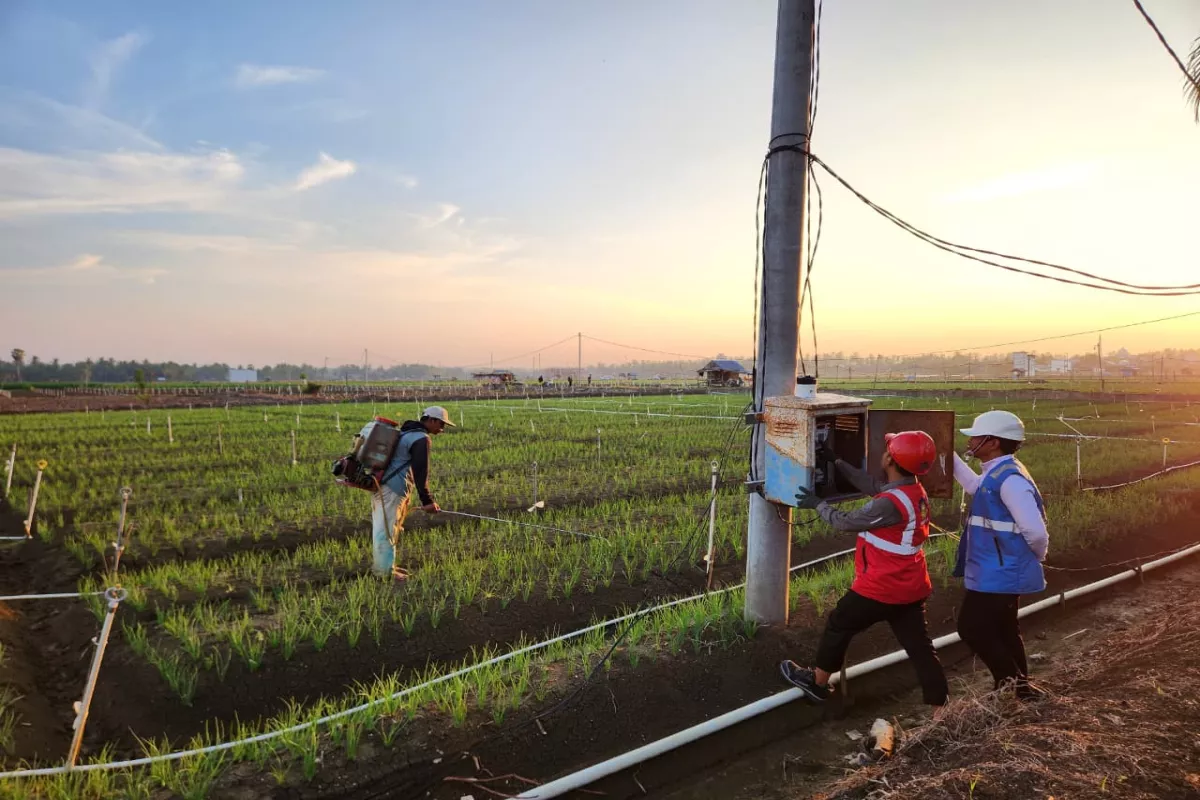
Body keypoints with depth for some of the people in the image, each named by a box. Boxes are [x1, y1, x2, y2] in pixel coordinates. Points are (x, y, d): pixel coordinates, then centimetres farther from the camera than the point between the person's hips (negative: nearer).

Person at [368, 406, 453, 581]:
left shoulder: (407, 432, 20)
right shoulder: (421, 438, -12)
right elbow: (420, 472, -17)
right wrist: (427, 500, -15)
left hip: (382, 484, 10)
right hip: (393, 489, -10)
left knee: (383, 527, 17)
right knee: (387, 529, -4)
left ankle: (386, 565, 28)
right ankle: (386, 571, 1)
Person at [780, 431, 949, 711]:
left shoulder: (891, 503, -27)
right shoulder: (916, 492, 0)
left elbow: (846, 522, -16)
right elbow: (871, 485, 8)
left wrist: (817, 504, 0)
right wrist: (836, 462, 11)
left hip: (881, 588, -8)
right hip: (911, 588, 8)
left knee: (838, 626, 13)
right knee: (920, 647, 12)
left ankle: (817, 683, 30)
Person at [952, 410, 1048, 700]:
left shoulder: (1010, 479, -23)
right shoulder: (998, 474, 8)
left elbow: (1036, 532, -26)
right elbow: (975, 487, 32)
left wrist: (1037, 556, -5)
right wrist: (949, 456, 23)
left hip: (998, 573, -10)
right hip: (1000, 572, 10)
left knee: (972, 628, -3)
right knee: (1002, 631, 20)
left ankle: (1015, 685, 8)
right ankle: (1017, 686, 34)